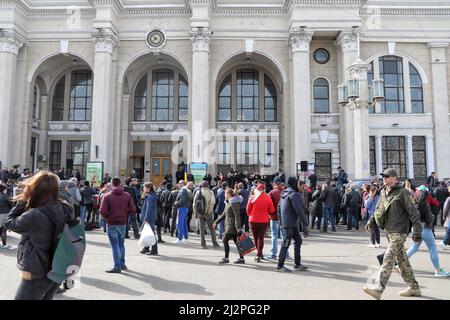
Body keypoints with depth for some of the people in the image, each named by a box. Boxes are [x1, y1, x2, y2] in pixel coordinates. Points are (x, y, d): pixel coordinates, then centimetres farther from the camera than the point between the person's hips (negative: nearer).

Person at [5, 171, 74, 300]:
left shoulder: (34, 215, -26)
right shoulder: (64, 209, -7)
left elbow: (9, 223, -10)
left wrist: (21, 202, -5)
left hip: (37, 275, -6)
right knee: (45, 297, 25)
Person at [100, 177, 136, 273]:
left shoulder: (107, 196, -10)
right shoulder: (127, 195, -1)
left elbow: (102, 211, -15)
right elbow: (133, 209, -3)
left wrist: (107, 217, 4)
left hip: (111, 224, -3)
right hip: (123, 223, 3)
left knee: (115, 245, 3)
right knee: (121, 244, 19)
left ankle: (117, 267, 4)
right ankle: (122, 264, 27)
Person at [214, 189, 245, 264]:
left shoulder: (234, 203, -15)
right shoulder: (228, 203, 16)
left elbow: (237, 216, -21)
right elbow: (224, 214, 23)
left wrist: (238, 227, -25)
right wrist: (216, 222, 24)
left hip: (232, 226, -9)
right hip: (229, 225, 9)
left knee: (225, 240, -6)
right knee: (236, 242, 10)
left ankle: (226, 258, 2)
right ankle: (241, 258, 14)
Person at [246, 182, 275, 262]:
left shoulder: (252, 197, -7)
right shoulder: (268, 198, -7)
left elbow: (248, 209, -2)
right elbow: (271, 210, -2)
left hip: (253, 220, 0)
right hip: (264, 221, 0)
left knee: (256, 237, 16)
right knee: (261, 237, 6)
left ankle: (259, 254, 26)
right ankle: (258, 255, 1)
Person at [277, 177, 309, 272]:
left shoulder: (285, 193, 12)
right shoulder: (294, 194, -16)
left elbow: (278, 208, 17)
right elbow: (299, 210, -19)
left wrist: (281, 221, 21)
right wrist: (306, 223, -13)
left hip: (293, 223, 10)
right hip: (289, 223, -10)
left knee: (298, 240, 16)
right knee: (286, 243, -2)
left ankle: (297, 264, 24)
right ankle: (280, 266, 6)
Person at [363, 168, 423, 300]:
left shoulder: (402, 193, -11)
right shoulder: (383, 192, 10)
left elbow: (414, 213, -13)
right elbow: (379, 210, 19)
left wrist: (417, 231, -16)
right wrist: (371, 221, 5)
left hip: (399, 232, -8)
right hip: (389, 231, 8)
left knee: (388, 259, -13)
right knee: (402, 259, 16)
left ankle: (378, 289, -15)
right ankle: (414, 288, 29)